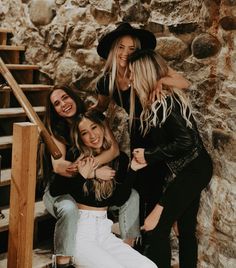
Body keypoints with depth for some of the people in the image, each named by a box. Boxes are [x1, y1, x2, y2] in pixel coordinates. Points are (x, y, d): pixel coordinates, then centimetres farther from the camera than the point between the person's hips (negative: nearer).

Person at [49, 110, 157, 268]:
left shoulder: (120, 159, 6)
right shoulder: (76, 158, -3)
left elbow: (119, 200, -2)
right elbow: (54, 192, -11)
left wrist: (133, 169, -8)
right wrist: (81, 177, -17)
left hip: (104, 231, 4)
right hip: (78, 230, -4)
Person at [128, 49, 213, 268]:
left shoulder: (163, 102, -20)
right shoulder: (165, 97, 8)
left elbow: (186, 141, -25)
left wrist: (149, 156, -17)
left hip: (191, 171, -10)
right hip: (191, 169, 10)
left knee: (157, 228, -6)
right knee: (186, 229, 17)